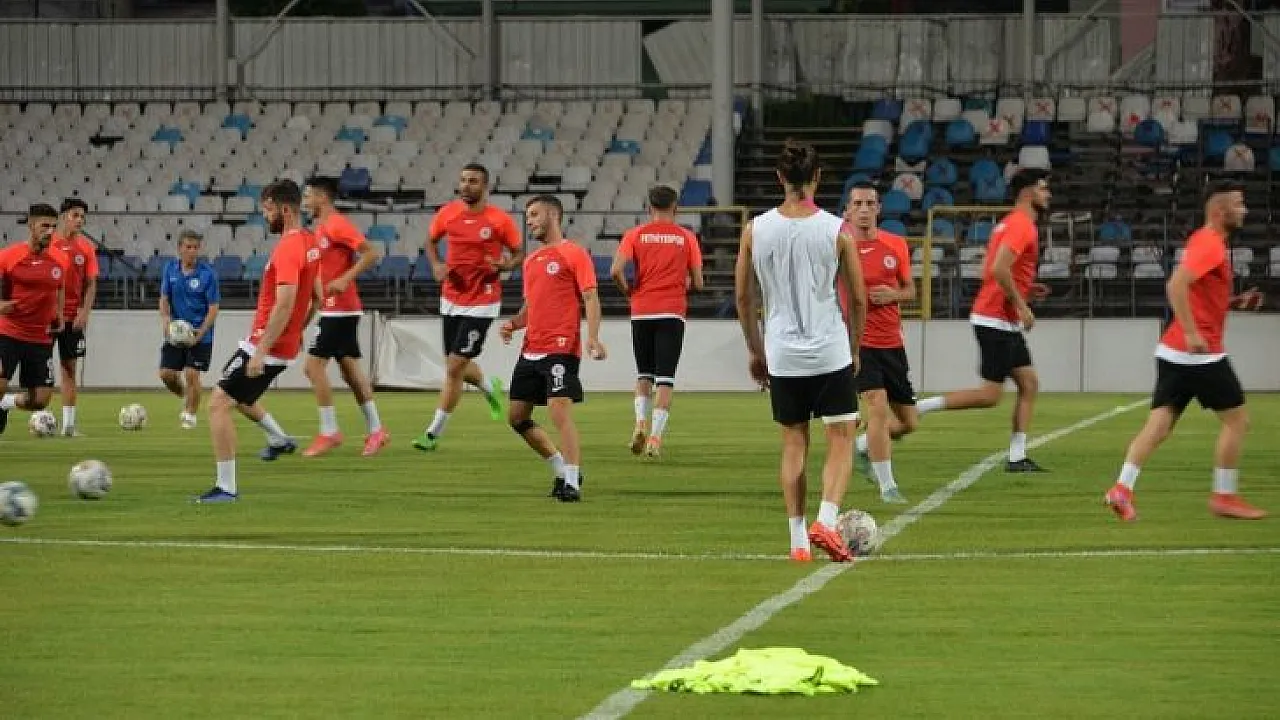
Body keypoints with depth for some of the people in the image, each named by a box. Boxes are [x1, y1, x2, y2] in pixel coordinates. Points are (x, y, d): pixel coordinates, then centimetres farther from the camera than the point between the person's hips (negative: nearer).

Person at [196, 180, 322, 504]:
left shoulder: (287, 248, -22)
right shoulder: (309, 242, 8)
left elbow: (284, 304, -29)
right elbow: (318, 297, 18)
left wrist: (261, 351, -28)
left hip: (266, 345, -10)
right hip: (288, 345, 10)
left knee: (218, 404, -7)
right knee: (236, 396, 29)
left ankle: (226, 487, -7)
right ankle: (280, 439, 36)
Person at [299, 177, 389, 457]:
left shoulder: (337, 225, -14)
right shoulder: (322, 227, 15)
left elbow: (372, 253, -21)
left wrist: (345, 279, -27)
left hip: (339, 310, -10)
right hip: (337, 310, 10)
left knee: (314, 365, -10)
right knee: (350, 368, 11)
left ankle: (329, 432, -7)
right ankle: (375, 429, 14)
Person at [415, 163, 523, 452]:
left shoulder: (500, 221, -11)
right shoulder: (447, 214, 0)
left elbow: (519, 254, 0)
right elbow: (431, 240, 17)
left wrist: (505, 265, -22)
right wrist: (436, 264, -2)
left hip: (482, 304, -5)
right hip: (451, 300, 5)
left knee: (455, 367, -7)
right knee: (457, 365, 15)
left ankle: (434, 433, 1)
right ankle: (490, 387, 48)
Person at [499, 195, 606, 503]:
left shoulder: (573, 253, -4)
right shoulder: (531, 261, 19)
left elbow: (590, 299, -9)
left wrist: (593, 337, -22)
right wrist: (513, 324, 6)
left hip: (561, 348, -9)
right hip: (531, 349, 9)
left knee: (560, 411, -16)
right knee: (516, 415, 9)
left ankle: (572, 483, -13)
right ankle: (561, 467, 21)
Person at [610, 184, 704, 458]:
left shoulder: (636, 234, 3)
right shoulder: (686, 238, 4)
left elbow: (616, 270, -10)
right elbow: (697, 283, 2)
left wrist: (629, 291, 7)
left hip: (641, 312, 1)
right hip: (672, 312, -1)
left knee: (644, 373, 16)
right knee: (665, 378, 0)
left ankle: (641, 422, -5)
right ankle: (656, 435, -9)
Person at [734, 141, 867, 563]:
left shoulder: (755, 230, -1)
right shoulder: (837, 230, -6)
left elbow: (743, 296, 6)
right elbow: (858, 298, 0)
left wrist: (755, 350, 18)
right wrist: (855, 349, 14)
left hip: (782, 356, 2)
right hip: (830, 352, -2)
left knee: (794, 445, 13)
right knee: (841, 441, 6)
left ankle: (798, 540, 10)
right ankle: (826, 521, -13)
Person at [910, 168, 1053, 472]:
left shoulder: (1010, 224, 17)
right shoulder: (1022, 225, -14)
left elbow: (990, 271, 20)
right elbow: (999, 268, -25)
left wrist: (1025, 290, 13)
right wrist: (1021, 305, -19)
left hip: (1005, 323, 10)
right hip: (996, 320, -10)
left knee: (1029, 384, 8)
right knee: (990, 395, -9)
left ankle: (1017, 457, 7)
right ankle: (919, 407, -7)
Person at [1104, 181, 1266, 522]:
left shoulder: (1205, 241, 18)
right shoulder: (1211, 244, -13)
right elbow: (1176, 285, -26)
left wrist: (1236, 301, 16)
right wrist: (1191, 334, -27)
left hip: (1174, 352, 9)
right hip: (1200, 352, -9)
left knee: (1159, 425, 2)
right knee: (1236, 419, 3)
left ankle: (1122, 488, -10)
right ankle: (1224, 497, 6)